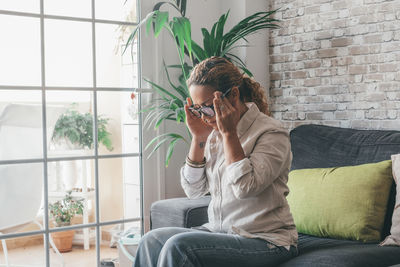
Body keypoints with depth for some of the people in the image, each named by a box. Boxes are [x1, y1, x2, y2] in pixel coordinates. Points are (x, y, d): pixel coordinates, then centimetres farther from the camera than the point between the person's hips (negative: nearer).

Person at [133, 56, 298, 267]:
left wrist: (229, 133, -21)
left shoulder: (271, 133, -13)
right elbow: (193, 190, 6)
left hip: (266, 241, -7)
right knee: (152, 241, -10)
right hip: (219, 230, 7)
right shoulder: (214, 132, 8)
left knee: (178, 247, -25)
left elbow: (244, 187, -26)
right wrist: (198, 138, -4)